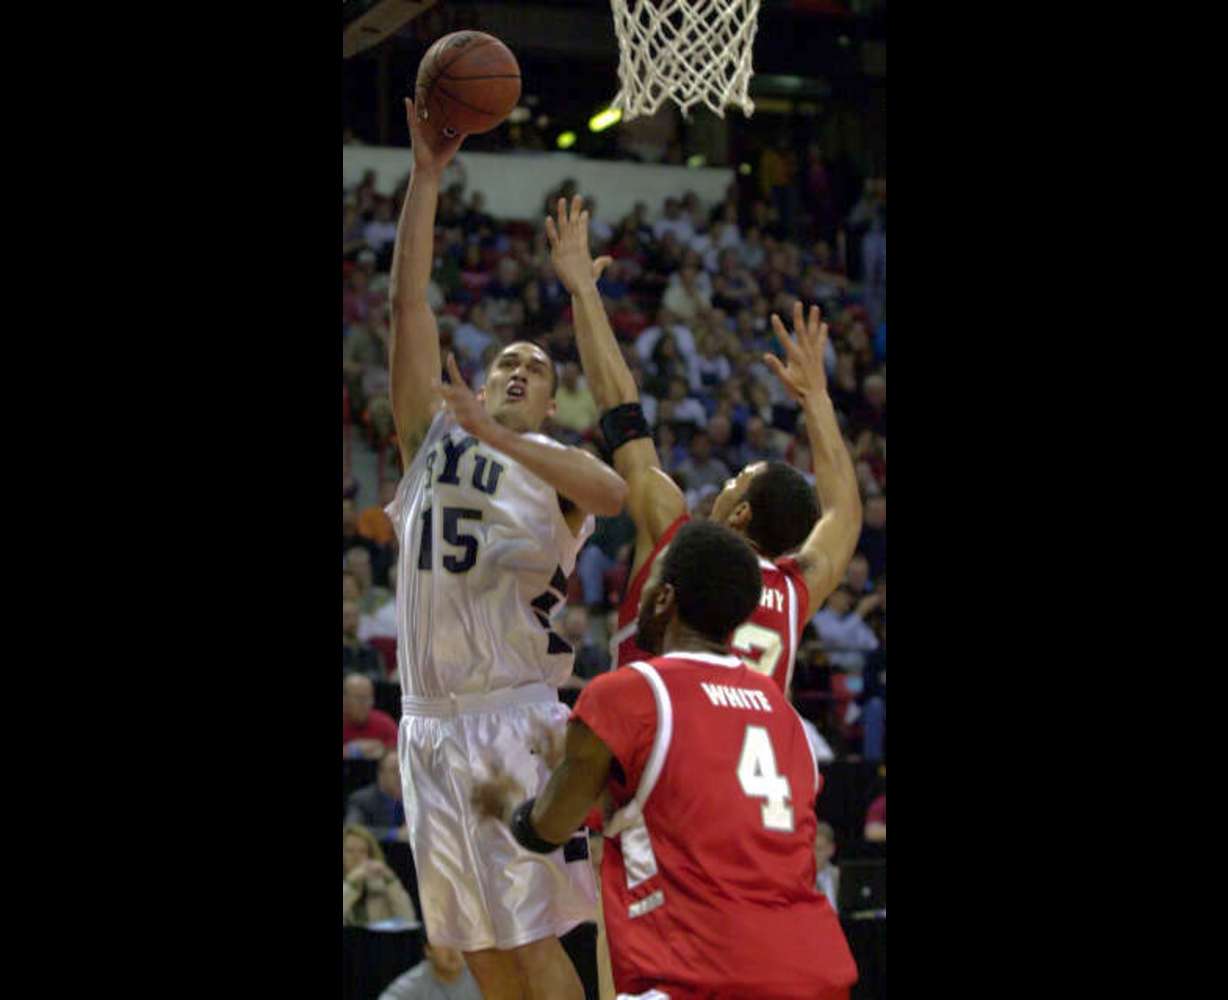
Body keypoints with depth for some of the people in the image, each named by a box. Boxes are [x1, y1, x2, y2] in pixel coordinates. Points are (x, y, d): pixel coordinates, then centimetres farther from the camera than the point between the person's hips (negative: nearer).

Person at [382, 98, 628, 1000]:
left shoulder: (552, 464, 3)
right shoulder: (434, 435, 13)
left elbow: (612, 493, -22)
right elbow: (409, 302, 5)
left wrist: (496, 438, -32)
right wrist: (426, 177, -2)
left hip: (517, 716, -4)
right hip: (431, 720, 4)